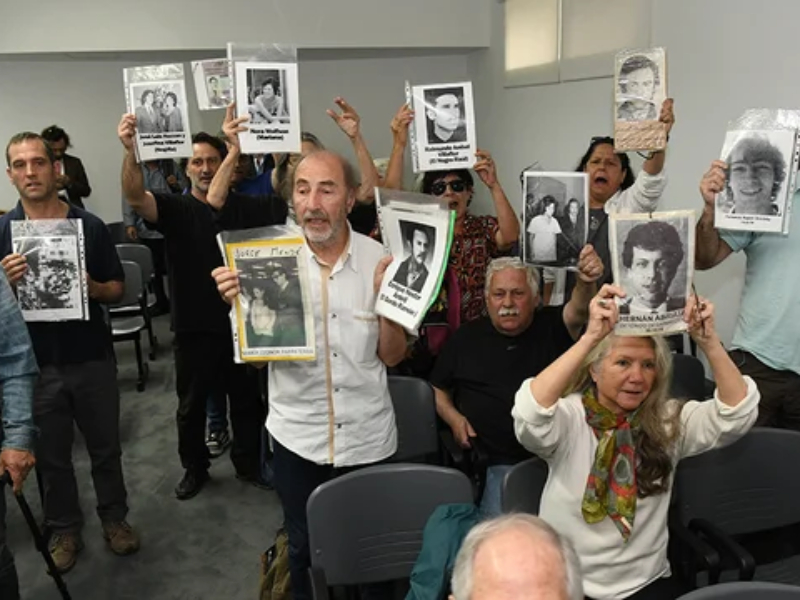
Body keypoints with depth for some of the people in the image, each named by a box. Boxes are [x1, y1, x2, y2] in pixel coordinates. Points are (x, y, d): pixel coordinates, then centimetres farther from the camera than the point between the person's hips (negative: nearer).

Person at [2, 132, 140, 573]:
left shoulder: (90, 226, -4)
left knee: (105, 447, 14)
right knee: (50, 455, 14)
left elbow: (117, 289, 2)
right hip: (36, 364, 0)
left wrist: (93, 288, -19)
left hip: (92, 358, 0)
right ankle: (63, 529, 33)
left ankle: (114, 517, 34)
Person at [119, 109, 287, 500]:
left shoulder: (246, 207, 1)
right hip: (193, 327, -1)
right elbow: (136, 197, -22)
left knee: (247, 400, 15)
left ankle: (248, 463, 34)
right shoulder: (175, 209, -4)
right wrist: (130, 152, -41)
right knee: (191, 405, 13)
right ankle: (194, 469, 34)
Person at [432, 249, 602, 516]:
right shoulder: (467, 337, 8)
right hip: (495, 463, 0)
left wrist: (586, 282, -41)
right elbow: (437, 388, 17)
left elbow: (578, 310, -19)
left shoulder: (550, 326, 3)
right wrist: (453, 417, -2)